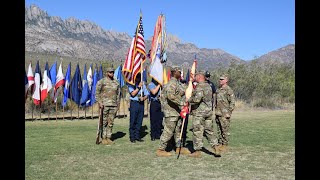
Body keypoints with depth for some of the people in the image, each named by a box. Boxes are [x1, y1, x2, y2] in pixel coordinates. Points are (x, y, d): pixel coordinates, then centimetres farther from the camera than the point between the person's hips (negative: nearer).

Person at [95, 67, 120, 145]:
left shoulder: (116, 82, 12)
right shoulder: (101, 81, -2)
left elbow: (118, 94, 17)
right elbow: (97, 93, -4)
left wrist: (118, 104, 11)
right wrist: (99, 103, -12)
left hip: (113, 106, 4)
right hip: (104, 105, -4)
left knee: (111, 123, 7)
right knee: (104, 122, 0)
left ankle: (109, 138, 15)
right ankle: (103, 138, 7)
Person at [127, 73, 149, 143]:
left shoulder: (143, 84, 14)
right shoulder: (131, 85, 1)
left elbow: (146, 94, 12)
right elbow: (133, 93, -11)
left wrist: (143, 98, -8)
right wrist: (139, 87, -9)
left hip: (141, 103, 4)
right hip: (134, 103, -4)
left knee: (139, 121, 6)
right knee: (133, 121, -2)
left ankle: (137, 136, 15)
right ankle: (132, 137, 5)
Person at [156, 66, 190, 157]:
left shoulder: (177, 83, 15)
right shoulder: (172, 83, -18)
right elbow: (171, 96, -33)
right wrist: (182, 103, -32)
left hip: (177, 111, 10)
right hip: (171, 111, -10)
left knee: (178, 130, 17)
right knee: (168, 131, -6)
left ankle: (179, 148, 28)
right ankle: (160, 150, 2)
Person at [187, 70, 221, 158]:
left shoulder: (199, 86, -15)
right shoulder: (208, 86, 13)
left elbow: (197, 99, -26)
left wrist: (189, 100, -8)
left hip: (199, 112, -8)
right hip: (209, 111, 8)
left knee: (197, 131, 0)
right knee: (209, 130, 15)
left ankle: (197, 151, 6)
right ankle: (216, 148, 13)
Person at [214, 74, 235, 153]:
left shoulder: (228, 90, -10)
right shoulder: (218, 90, 15)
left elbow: (232, 102, -13)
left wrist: (228, 113, -16)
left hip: (224, 114, -8)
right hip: (218, 114, 8)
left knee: (225, 130, -1)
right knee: (219, 130, 13)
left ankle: (224, 145, 6)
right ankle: (220, 144, 22)